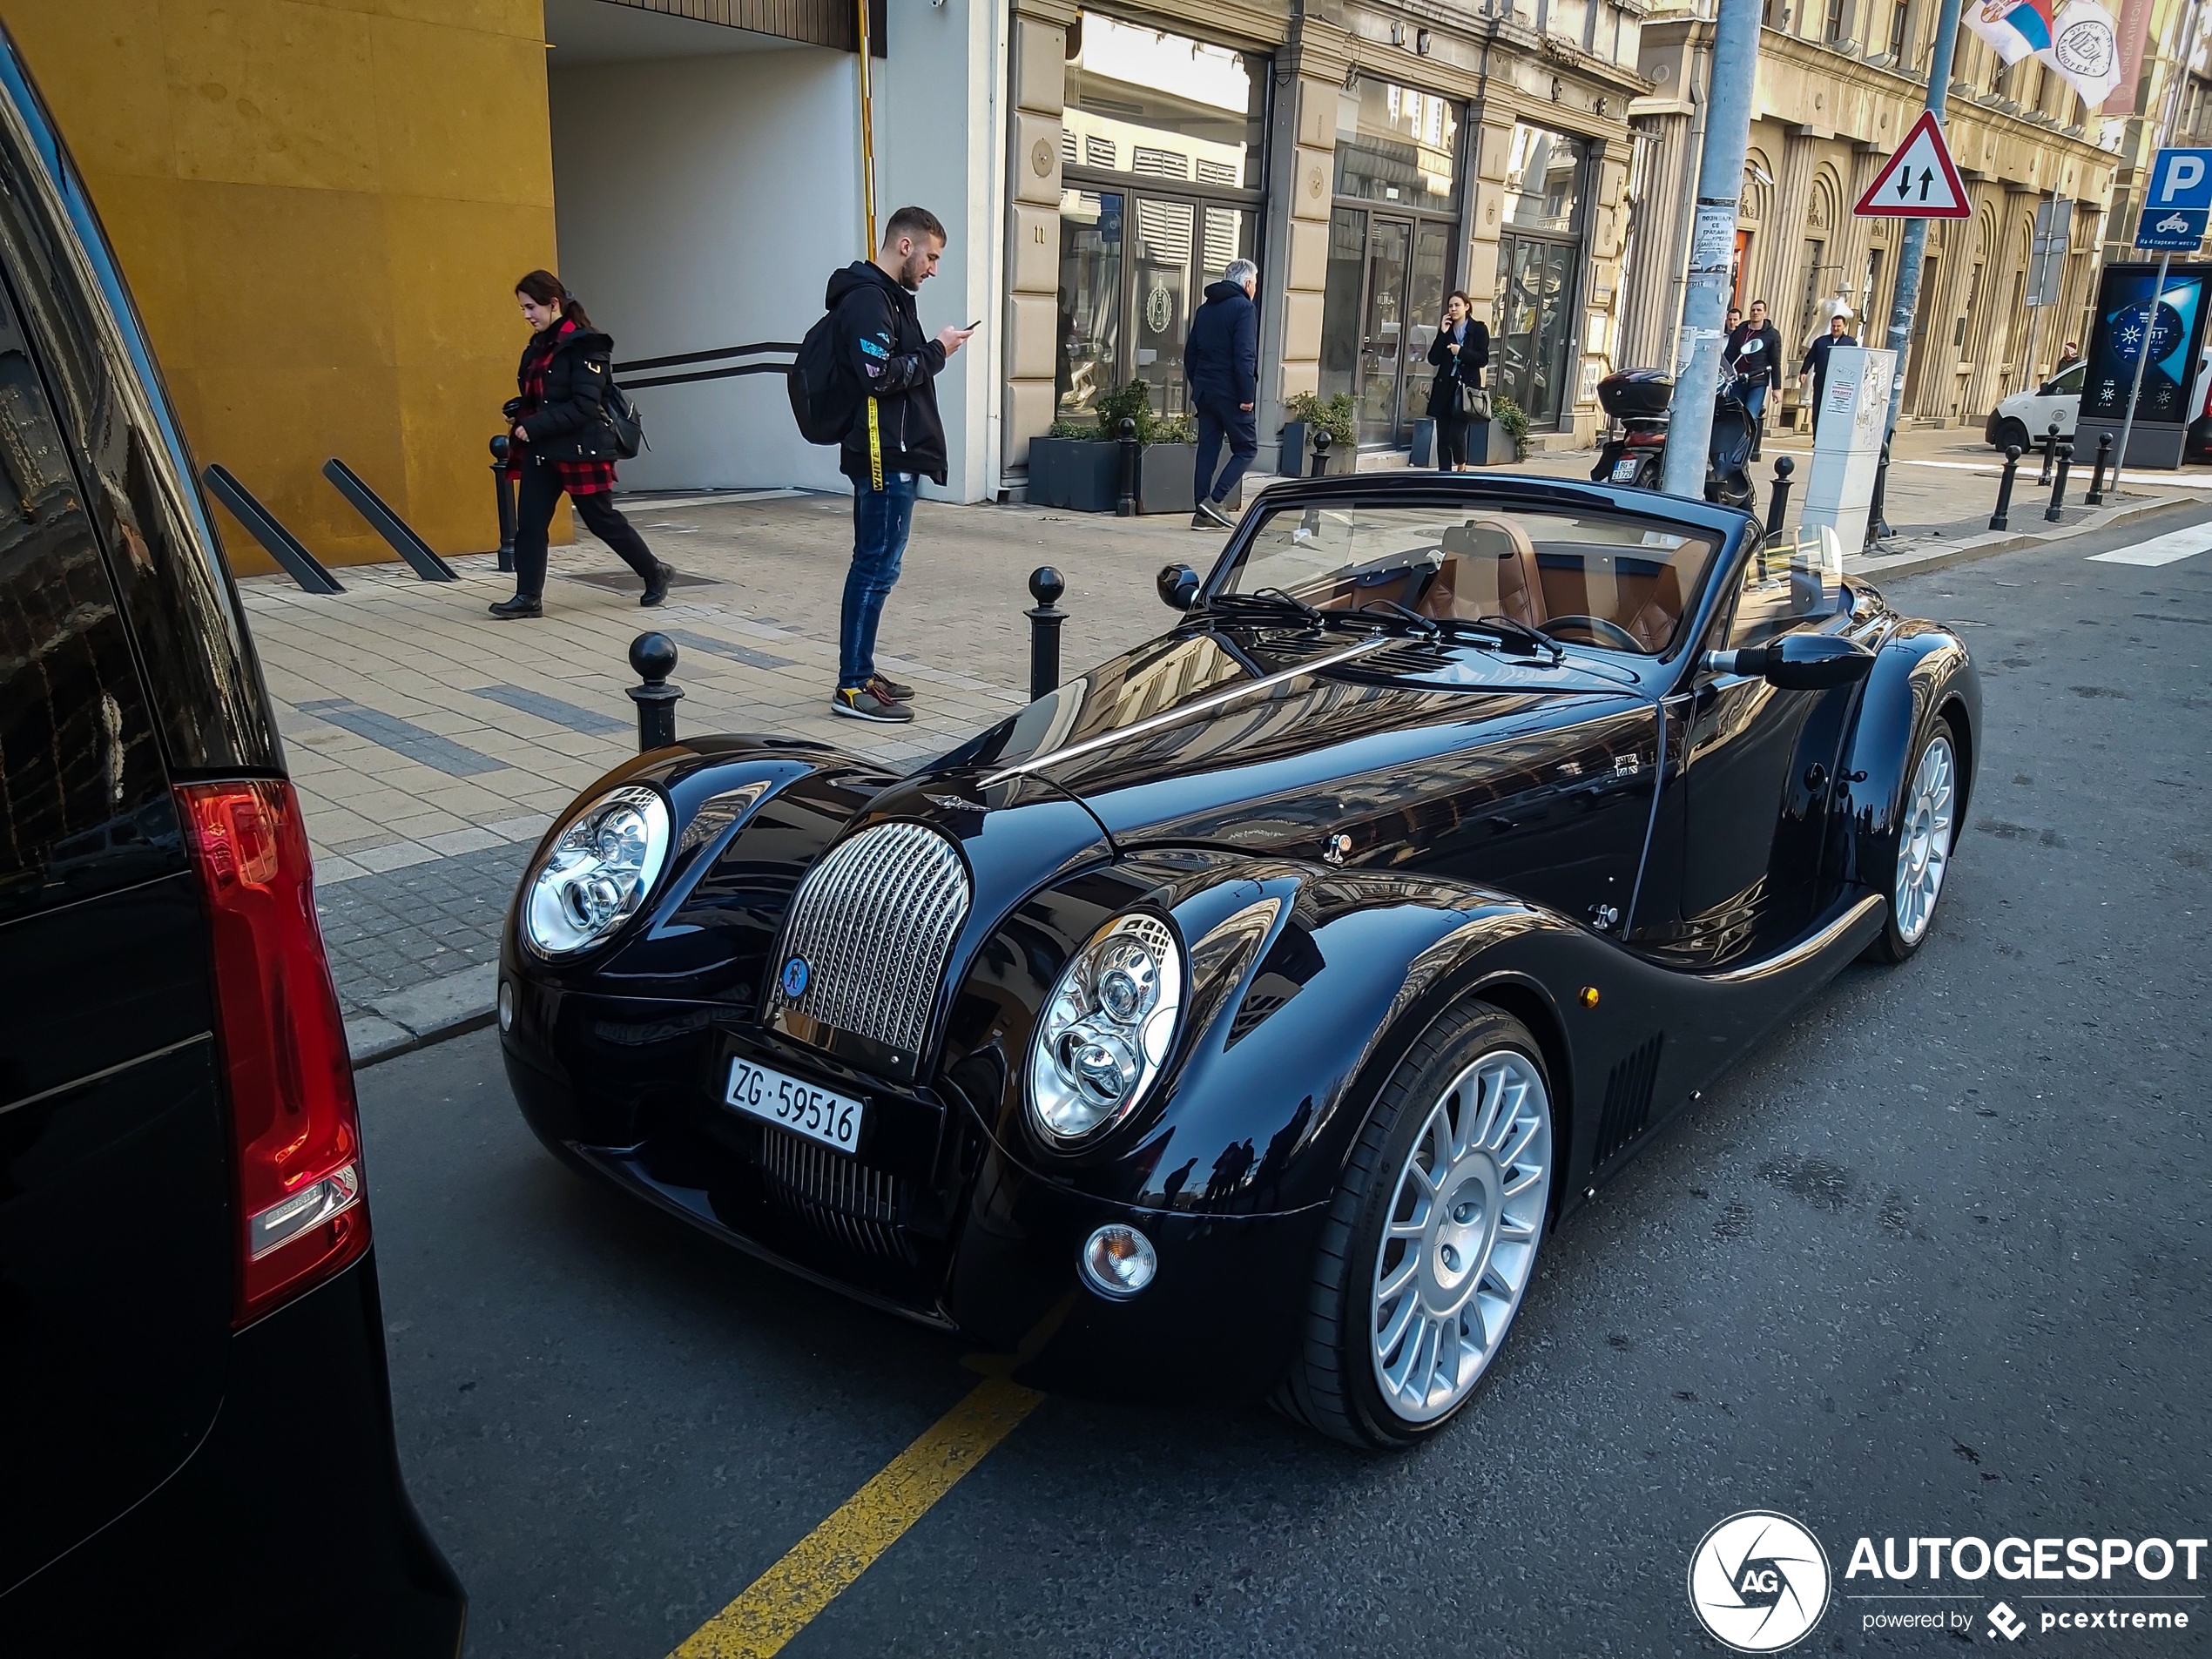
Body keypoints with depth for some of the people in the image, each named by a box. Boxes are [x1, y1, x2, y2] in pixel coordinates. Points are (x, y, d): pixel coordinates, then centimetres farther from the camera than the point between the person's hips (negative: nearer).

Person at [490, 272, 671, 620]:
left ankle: (655, 573, 23)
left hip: (581, 448, -7)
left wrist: (534, 427, -21)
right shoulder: (539, 345, 12)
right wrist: (519, 414, 1)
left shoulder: (585, 345, -13)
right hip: (541, 449, 7)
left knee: (602, 520, 4)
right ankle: (528, 597, 3)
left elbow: (584, 406, -20)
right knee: (529, 521, -1)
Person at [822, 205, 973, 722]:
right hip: (885, 456, -11)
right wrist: (936, 352, -12)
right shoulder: (867, 298, -12)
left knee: (872, 566, 14)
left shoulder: (887, 296, 21)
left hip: (890, 456, 11)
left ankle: (860, 674, 22)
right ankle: (853, 687, -6)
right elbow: (880, 374, -22)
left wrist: (932, 351, 7)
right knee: (877, 568, -9)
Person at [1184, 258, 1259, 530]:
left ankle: (1203, 513, 6)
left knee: (1207, 450, 8)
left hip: (1204, 391, 7)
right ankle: (1214, 500, -11)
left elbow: (1190, 353, 16)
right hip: (1230, 392, -7)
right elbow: (1245, 355, -17)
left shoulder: (1204, 309, 15)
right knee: (1246, 448, 2)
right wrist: (1247, 395, -16)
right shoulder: (1244, 307, -8)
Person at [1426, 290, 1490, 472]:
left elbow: (1483, 360, -4)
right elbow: (1433, 359, 2)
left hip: (1466, 388, -4)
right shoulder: (1446, 329, 12)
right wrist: (1443, 333, -4)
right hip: (1444, 388, 4)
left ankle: (1461, 467, 12)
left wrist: (1461, 351, -14)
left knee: (1456, 433, -14)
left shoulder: (1479, 329, 2)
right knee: (1443, 436, 1)